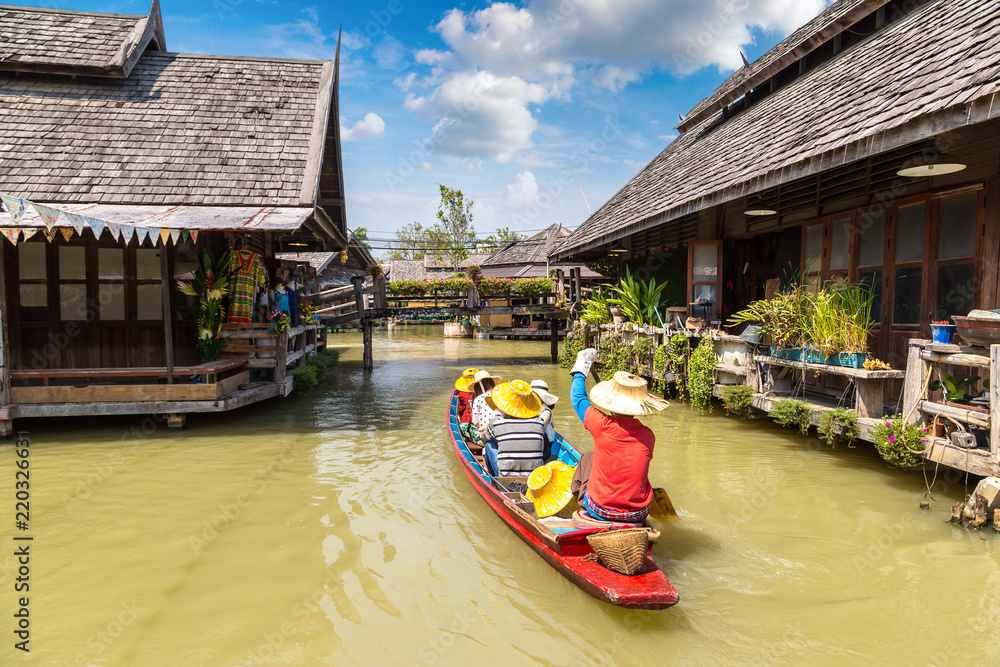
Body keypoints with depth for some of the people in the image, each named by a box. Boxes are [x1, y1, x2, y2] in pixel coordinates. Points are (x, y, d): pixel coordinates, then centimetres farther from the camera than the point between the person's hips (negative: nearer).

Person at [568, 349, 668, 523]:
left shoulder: (602, 424, -19)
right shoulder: (648, 436, -10)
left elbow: (578, 397, 1)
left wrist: (580, 368, 19)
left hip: (599, 511, -2)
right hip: (638, 514, 2)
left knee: (587, 459, 23)